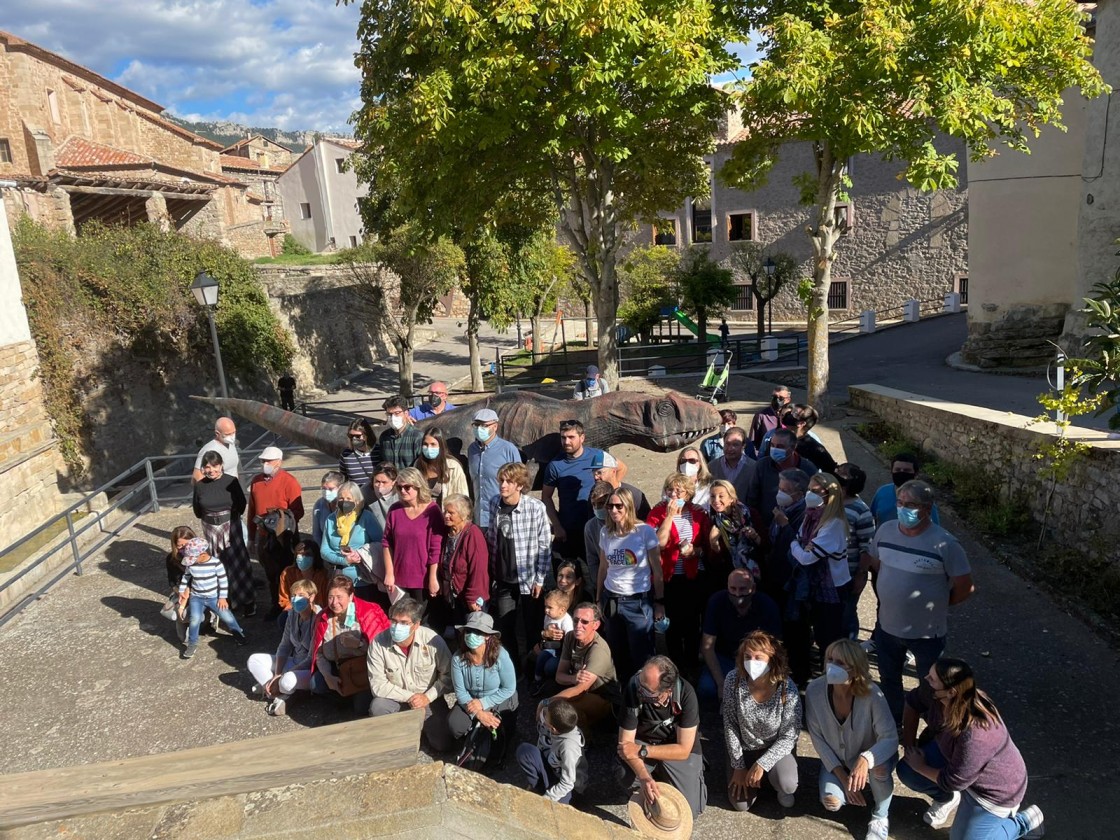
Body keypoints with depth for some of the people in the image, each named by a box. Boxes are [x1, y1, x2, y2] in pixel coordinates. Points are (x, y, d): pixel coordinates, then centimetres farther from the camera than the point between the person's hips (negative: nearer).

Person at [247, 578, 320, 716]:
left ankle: (268, 686, -2)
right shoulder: (293, 613, -1)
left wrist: (281, 677, -21)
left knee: (287, 681, -36)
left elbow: (313, 659, -23)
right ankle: (279, 694, -10)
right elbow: (284, 646, 2)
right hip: (295, 663, 8)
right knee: (254, 660, 1)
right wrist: (277, 674, -12)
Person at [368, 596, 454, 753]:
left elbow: (448, 675, -10)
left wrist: (428, 697, -20)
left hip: (429, 699, 0)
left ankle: (422, 725, 24)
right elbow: (378, 685, -17)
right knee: (377, 707, -31)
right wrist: (409, 697, -21)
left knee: (442, 745, -9)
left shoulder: (432, 640, -21)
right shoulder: (378, 643, -20)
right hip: (397, 699, 0)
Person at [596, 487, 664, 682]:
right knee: (617, 654, 13)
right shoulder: (606, 532, 3)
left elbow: (657, 569, -5)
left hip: (638, 601, -4)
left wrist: (659, 602, -5)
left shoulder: (645, 531, -10)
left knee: (642, 657, 1)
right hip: (611, 599, 4)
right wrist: (598, 600, 13)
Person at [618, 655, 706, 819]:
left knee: (689, 810, -13)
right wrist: (644, 777, -39)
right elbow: (626, 742, -23)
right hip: (644, 742, 1)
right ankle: (656, 773, 6)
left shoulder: (685, 694, -30)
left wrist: (641, 751, -31)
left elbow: (683, 750, -24)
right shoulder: (634, 690, -30)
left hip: (680, 749, -1)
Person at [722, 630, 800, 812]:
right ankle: (754, 777, 24)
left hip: (776, 748, -1)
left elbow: (789, 737, -17)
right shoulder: (733, 680, -23)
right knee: (741, 803, -8)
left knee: (787, 784, -29)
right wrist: (738, 766, -10)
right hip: (743, 748, 2)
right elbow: (730, 724, -12)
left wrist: (761, 764, -25)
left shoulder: (787, 690, -26)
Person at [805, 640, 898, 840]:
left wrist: (865, 760, -50)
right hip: (835, 759, 2)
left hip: (868, 756, -1)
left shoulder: (871, 694, -30)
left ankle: (880, 817, -3)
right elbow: (817, 737, -14)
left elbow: (890, 738, -31)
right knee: (831, 802, -21)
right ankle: (851, 785, 17)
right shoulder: (814, 690, -24)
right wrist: (842, 775, -16)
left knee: (879, 768, -35)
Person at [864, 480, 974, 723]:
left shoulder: (944, 543, -22)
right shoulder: (885, 530, -7)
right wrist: (895, 589, 8)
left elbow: (964, 588, -13)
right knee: (888, 680, 25)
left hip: (927, 632, -5)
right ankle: (892, 722, 49)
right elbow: (875, 562, 11)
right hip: (887, 626, 5)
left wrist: (935, 604, -3)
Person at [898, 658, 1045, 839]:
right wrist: (909, 746, -4)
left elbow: (953, 781, -27)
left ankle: (1024, 821, 17)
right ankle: (946, 798, 22)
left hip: (994, 790, -6)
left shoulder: (975, 736, -43)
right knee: (906, 770, -7)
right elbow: (913, 701, 0)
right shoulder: (935, 695, -24)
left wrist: (920, 767, -11)